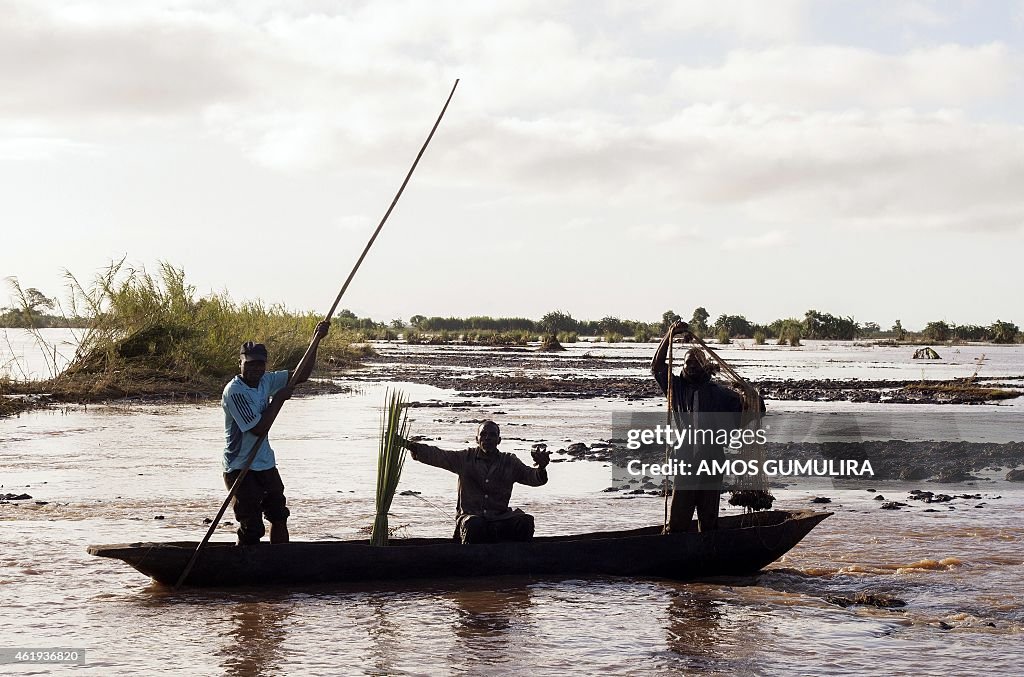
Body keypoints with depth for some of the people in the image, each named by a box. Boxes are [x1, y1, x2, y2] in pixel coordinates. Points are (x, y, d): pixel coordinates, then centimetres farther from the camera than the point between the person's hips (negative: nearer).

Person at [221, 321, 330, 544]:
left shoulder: (266, 381, 2)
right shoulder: (234, 391, -20)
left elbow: (300, 376, 6)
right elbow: (259, 428, -24)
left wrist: (316, 341, -2)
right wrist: (278, 399, -15)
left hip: (266, 465, 9)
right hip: (241, 469, -9)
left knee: (279, 517, 20)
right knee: (252, 530, -11)